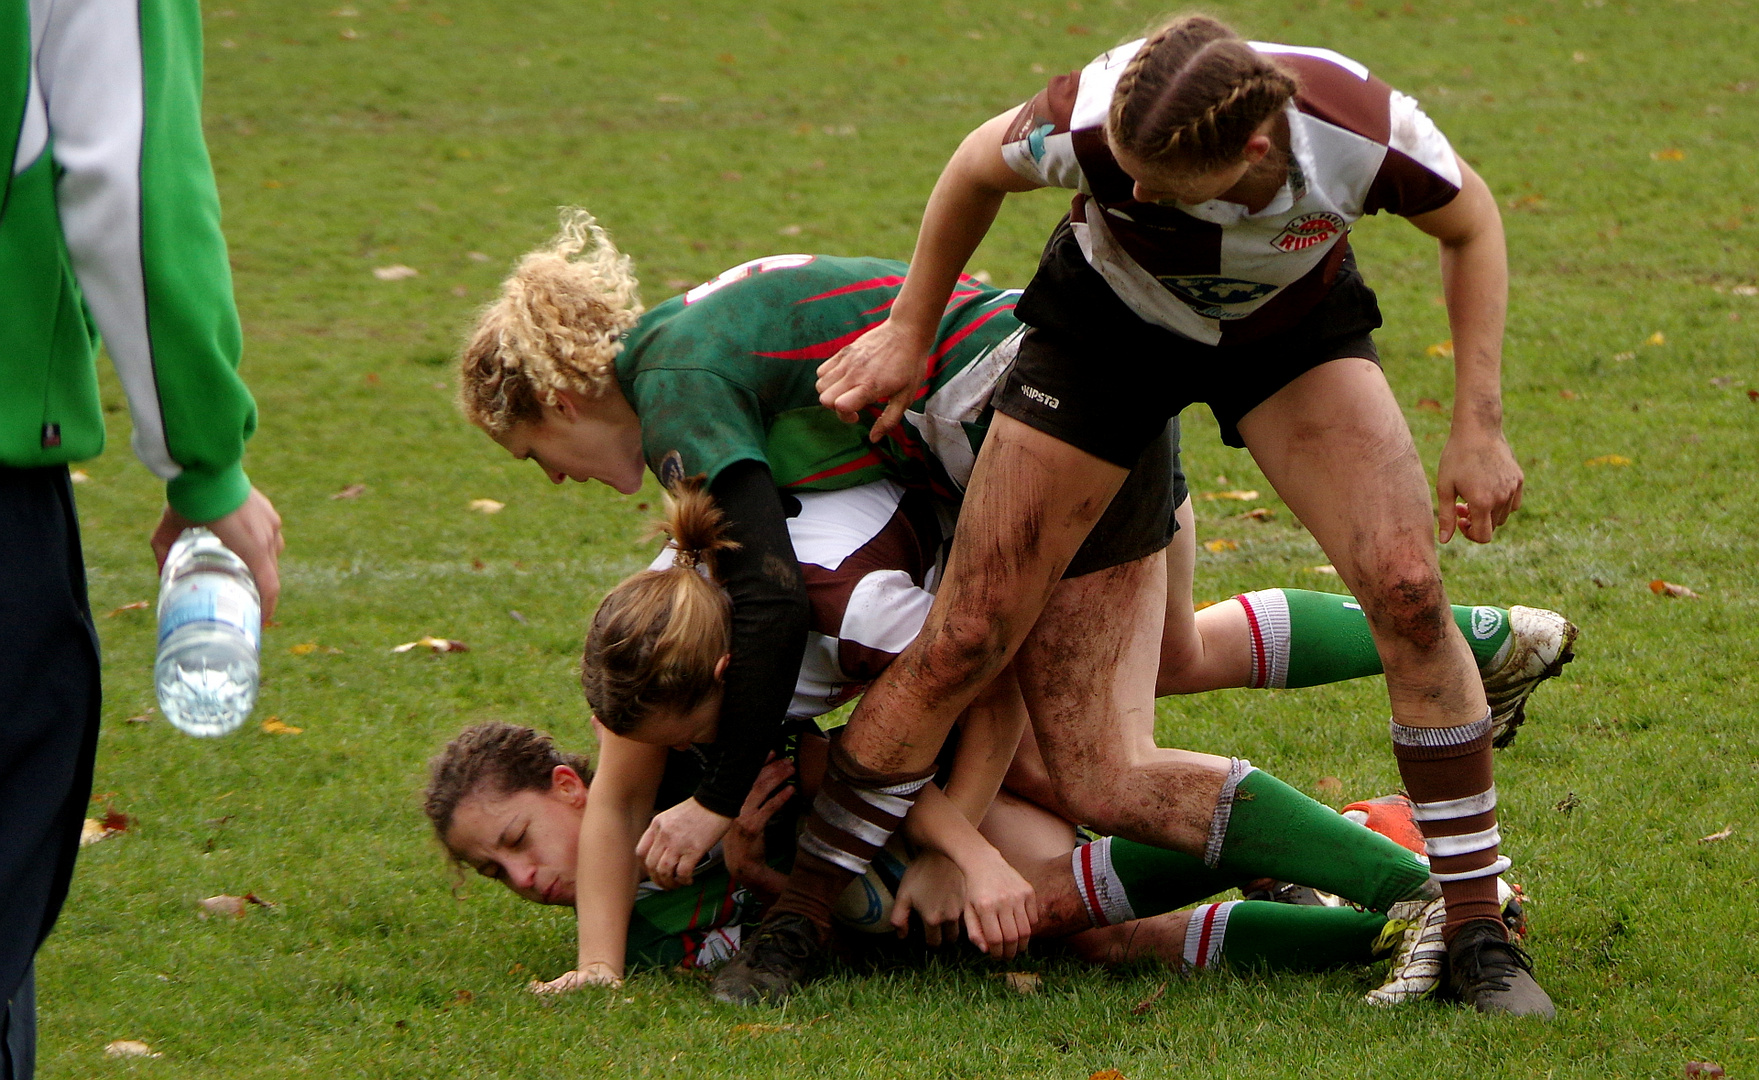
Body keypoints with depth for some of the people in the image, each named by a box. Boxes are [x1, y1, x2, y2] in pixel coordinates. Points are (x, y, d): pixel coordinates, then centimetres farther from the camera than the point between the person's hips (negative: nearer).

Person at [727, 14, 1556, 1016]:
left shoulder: (1367, 130, -37)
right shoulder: (1094, 121, -37)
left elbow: (1471, 222, -11)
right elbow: (977, 170, -11)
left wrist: (1479, 429, -13)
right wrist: (908, 334, -1)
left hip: (1292, 326, 1)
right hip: (1106, 323, -1)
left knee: (1406, 586, -20)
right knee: (965, 641, -6)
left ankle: (1477, 928, -7)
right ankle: (799, 913, 11)